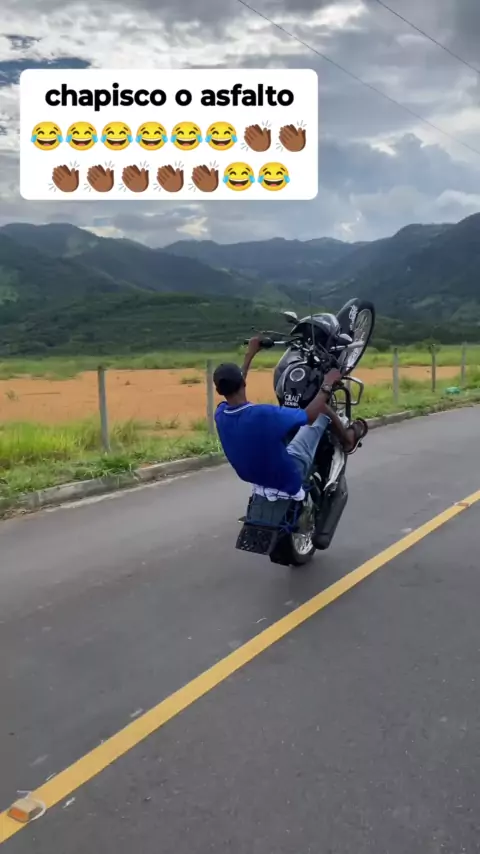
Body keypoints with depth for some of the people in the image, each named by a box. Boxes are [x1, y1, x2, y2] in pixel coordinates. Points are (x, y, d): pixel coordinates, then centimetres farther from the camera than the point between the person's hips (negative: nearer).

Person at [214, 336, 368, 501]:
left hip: (254, 478, 6)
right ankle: (348, 440, 32)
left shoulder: (220, 414, -15)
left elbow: (231, 389, 10)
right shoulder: (263, 414, -35)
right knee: (322, 408, 2)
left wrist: (250, 354, 17)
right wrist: (327, 385, -7)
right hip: (288, 478, -6)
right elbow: (310, 416, -21)